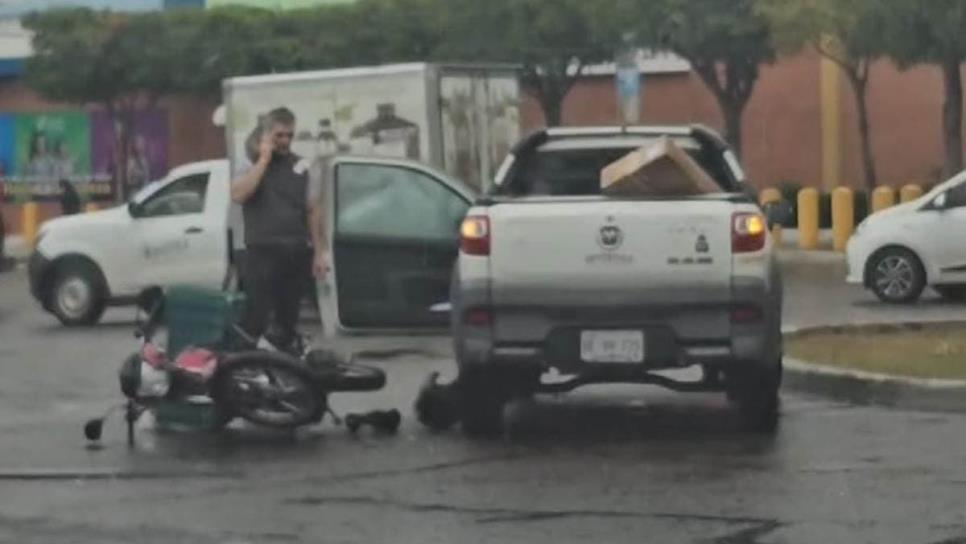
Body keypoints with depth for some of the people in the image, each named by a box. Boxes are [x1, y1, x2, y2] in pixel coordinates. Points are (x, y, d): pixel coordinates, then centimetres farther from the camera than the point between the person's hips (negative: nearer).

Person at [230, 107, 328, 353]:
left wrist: (319, 252, 6)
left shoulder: (301, 166, 10)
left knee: (289, 318, 11)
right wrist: (264, 159, -14)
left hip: (296, 253, 4)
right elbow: (238, 194, -19)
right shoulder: (250, 163, 0)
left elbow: (313, 210, 11)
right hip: (262, 252, -4)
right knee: (256, 317, -10)